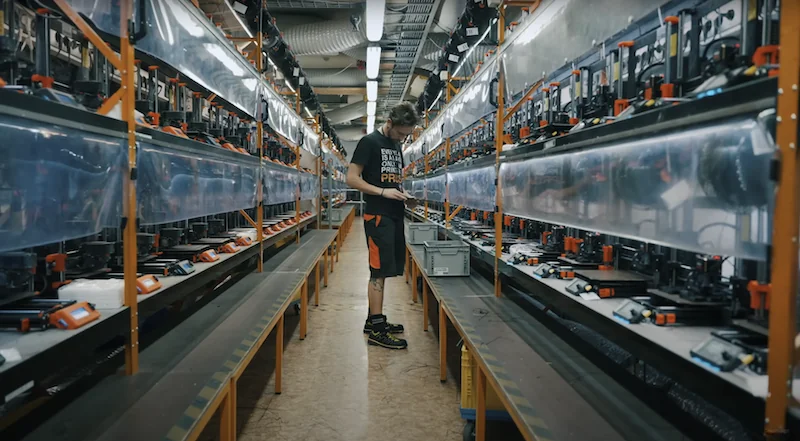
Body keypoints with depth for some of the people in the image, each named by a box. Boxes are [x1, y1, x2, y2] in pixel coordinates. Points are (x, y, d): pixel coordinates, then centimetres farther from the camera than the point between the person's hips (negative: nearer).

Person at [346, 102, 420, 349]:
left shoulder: (397, 146, 18)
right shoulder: (369, 142, -7)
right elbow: (352, 179, -11)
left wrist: (404, 196, 7)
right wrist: (383, 192, -19)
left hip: (395, 215, 8)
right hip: (378, 215, -8)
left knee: (382, 271, 11)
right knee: (379, 271, -8)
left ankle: (374, 320, 21)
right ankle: (376, 330, -4)